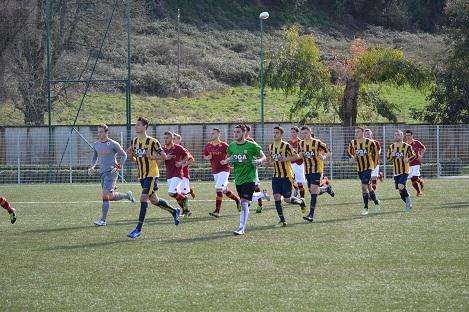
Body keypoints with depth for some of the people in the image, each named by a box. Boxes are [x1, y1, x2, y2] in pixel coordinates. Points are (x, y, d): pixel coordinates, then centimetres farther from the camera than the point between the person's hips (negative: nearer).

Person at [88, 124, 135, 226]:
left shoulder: (113, 144, -8)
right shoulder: (96, 145, 10)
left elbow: (124, 155, -1)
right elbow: (95, 158, 23)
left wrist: (118, 167, -11)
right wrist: (92, 167, 4)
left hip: (111, 172, -7)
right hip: (102, 172, 7)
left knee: (105, 196, -16)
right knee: (110, 197, 8)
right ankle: (127, 195, 29)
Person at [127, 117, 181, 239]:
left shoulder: (152, 141, -11)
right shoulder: (135, 141, 9)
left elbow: (164, 156, -10)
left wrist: (152, 156, -23)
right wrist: (131, 155, -2)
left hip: (151, 174, -8)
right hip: (142, 175, 8)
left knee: (143, 198, -15)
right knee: (153, 200, 15)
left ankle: (138, 229, -13)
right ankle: (174, 211, 37)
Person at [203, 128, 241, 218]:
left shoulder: (224, 145, -10)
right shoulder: (208, 146, 5)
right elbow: (204, 156, 18)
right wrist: (208, 157, -4)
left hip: (224, 170, -6)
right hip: (215, 171, 6)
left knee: (219, 189, -17)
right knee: (224, 190, 13)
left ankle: (217, 211, -14)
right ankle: (237, 199, 36)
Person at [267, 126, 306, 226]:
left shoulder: (286, 146, -10)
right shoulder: (271, 147, 8)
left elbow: (296, 157, -8)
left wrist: (286, 159, -21)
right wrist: (270, 162, -1)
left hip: (287, 176, -5)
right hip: (276, 176, 5)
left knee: (287, 199, -2)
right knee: (277, 197, -7)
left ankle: (301, 202, 29)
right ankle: (282, 219, 1)